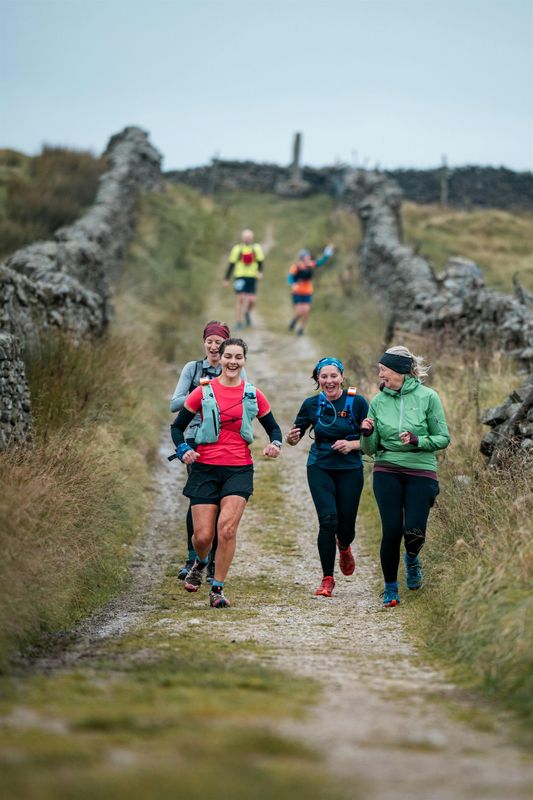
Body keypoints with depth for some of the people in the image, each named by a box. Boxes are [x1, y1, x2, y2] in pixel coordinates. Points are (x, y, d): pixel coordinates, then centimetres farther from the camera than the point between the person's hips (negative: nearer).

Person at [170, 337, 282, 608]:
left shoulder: (253, 395, 7)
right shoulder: (204, 391, 1)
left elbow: (273, 427, 18)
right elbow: (177, 426, 7)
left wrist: (275, 444, -4)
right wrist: (183, 450, -12)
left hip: (239, 469, 1)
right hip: (205, 468, 0)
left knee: (227, 527, -18)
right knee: (203, 535, -4)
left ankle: (217, 589, -5)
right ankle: (200, 563, 32)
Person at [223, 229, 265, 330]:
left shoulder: (257, 248, 6)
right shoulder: (237, 249, 2)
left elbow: (260, 262, 2)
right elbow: (231, 264, 6)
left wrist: (260, 272, -19)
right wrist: (226, 279, 5)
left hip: (252, 277, 1)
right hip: (240, 276, -1)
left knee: (251, 300, -4)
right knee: (240, 298, -8)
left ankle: (247, 313, 29)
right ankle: (239, 321, 0)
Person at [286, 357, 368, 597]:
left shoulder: (357, 402, -6)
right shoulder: (312, 404, 0)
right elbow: (295, 437, 7)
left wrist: (353, 444, -19)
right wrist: (291, 438, -16)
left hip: (350, 469, 0)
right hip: (320, 468, 1)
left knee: (346, 525, 2)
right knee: (328, 520, -15)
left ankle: (344, 548, 42)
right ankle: (327, 579, -5)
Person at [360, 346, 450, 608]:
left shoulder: (427, 397, -4)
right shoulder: (378, 401, 5)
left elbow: (443, 438, -2)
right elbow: (370, 449, 7)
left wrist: (417, 441, -17)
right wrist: (367, 434, -14)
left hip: (421, 472, -2)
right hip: (387, 471, 2)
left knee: (414, 532, -10)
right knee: (392, 530, -6)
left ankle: (412, 558, 27)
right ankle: (390, 588, 11)